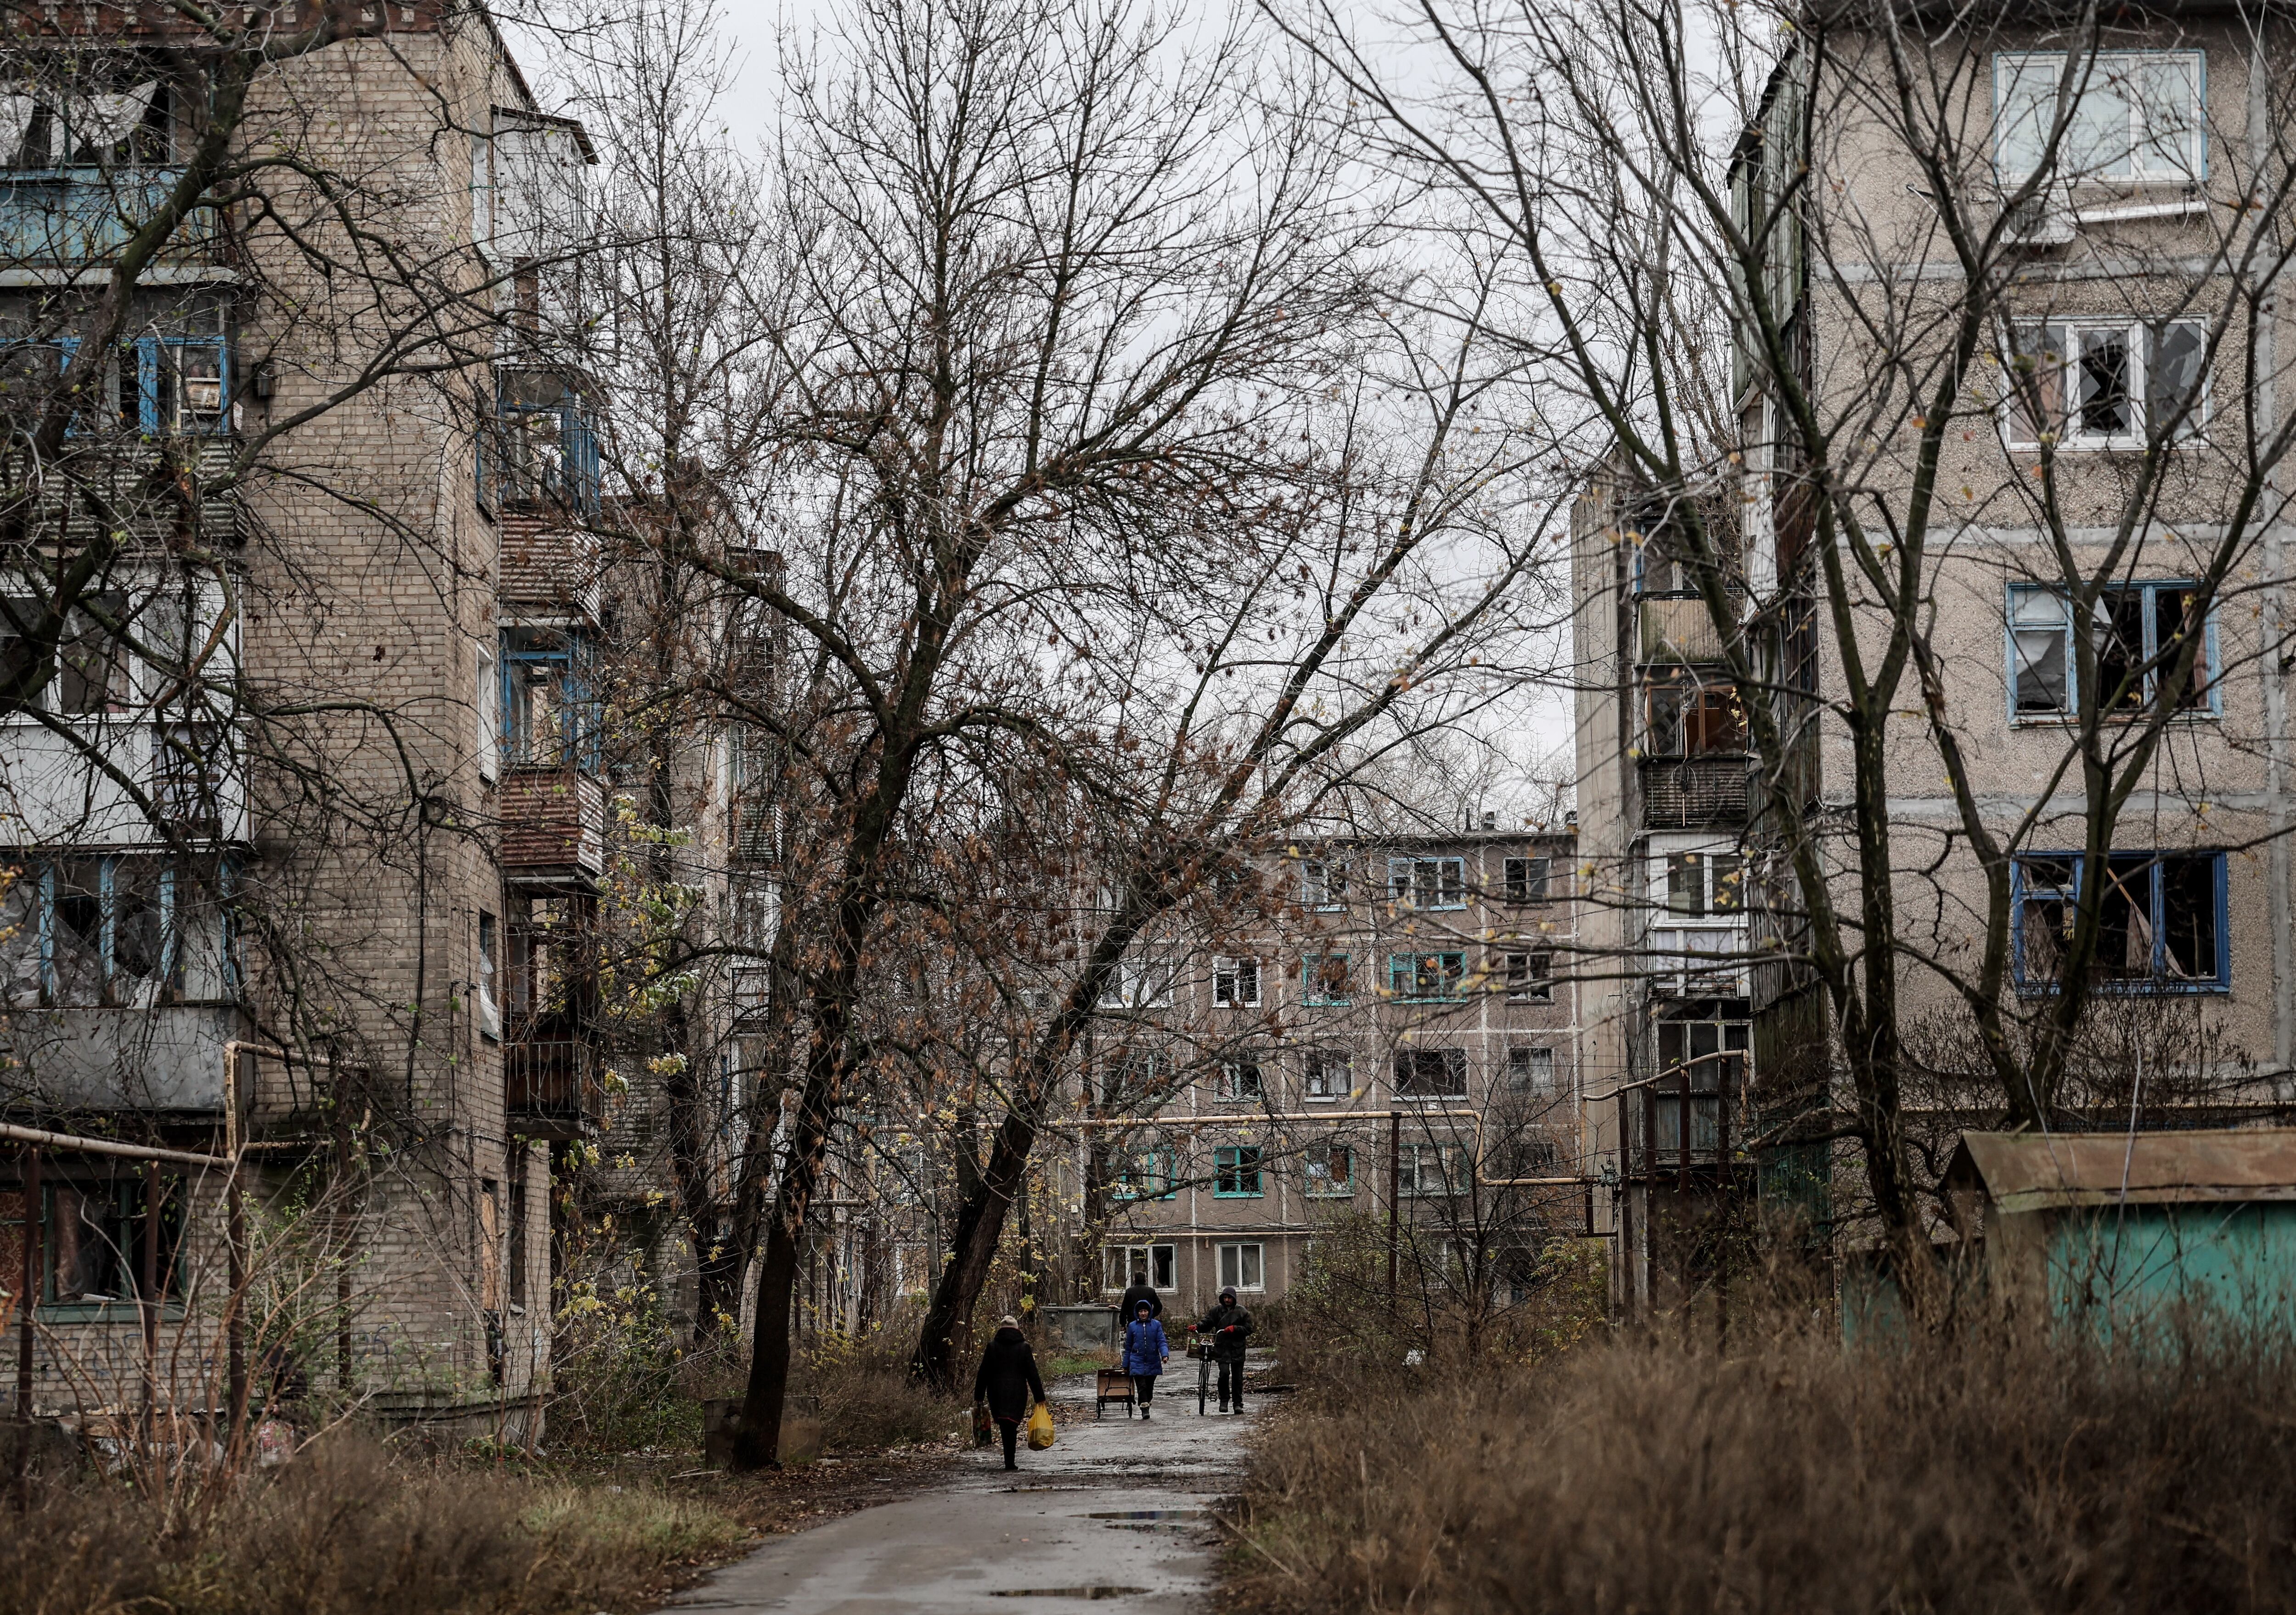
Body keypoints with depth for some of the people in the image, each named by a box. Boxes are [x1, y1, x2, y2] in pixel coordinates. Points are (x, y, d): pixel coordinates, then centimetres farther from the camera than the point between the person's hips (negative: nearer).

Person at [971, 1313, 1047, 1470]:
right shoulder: (1023, 1347, -1)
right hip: (1018, 1394, -1)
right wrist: (1039, 1397, 2)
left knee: (1005, 1427, 11)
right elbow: (1032, 1374, -1)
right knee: (1012, 1427, 4)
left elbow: (983, 1373, 2)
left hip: (997, 1394, 1)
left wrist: (979, 1397, 7)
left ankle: (1009, 1461, 9)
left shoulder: (992, 1346, 1)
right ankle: (1010, 1461, -3)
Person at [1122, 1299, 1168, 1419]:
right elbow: (1128, 1347, 11)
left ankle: (1146, 1406, 26)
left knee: (1150, 1388, 10)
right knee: (1142, 1387, -14)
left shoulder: (1156, 1325, 3)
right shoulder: (1132, 1326, 5)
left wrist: (1165, 1355, -21)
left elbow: (1161, 1342, -1)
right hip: (1137, 1363, -1)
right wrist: (1126, 1365, 12)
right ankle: (1145, 1410, -16)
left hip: (1153, 1363, 1)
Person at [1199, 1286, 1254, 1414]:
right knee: (1224, 1373, -16)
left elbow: (1248, 1329, 3)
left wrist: (1235, 1329, -13)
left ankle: (1238, 1403, 14)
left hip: (1237, 1347, 0)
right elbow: (1207, 1323, 7)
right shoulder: (1216, 1311, 8)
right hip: (1222, 1347, 0)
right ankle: (1224, 1400, -1)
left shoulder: (1242, 1312, 5)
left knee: (1237, 1377, 4)